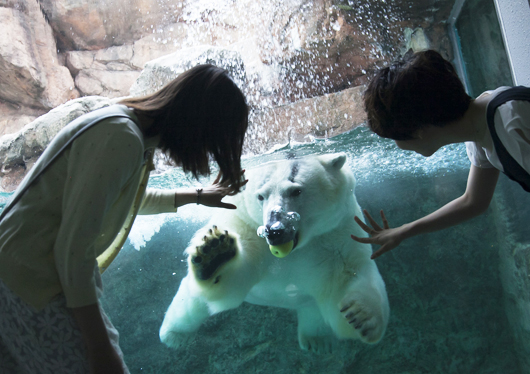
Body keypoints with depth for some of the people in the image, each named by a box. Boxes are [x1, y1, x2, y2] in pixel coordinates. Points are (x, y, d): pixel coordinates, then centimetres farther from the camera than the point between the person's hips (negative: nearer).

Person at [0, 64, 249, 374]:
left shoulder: (130, 121, 5)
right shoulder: (122, 138, -25)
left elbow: (132, 199, 25)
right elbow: (73, 250, -25)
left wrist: (197, 196, 31)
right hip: (35, 280, -9)